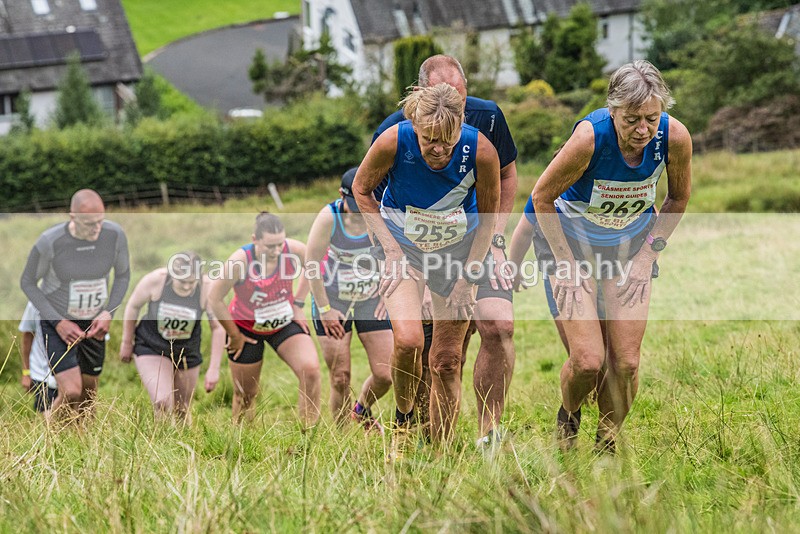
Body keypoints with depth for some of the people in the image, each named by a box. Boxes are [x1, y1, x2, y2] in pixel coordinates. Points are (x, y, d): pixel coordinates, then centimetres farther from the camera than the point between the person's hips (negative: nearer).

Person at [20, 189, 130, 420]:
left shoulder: (115, 234, -19)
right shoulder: (49, 242, -27)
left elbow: (123, 274, 1)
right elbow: (28, 282, -10)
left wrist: (108, 313, -12)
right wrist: (58, 323, -18)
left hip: (93, 324, 4)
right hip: (57, 323, -4)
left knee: (87, 393, 13)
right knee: (71, 393, -16)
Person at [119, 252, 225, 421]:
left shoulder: (207, 289, -21)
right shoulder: (155, 280, -24)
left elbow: (218, 328, -11)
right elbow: (133, 306, -6)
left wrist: (214, 368, -12)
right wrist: (127, 343, 3)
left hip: (187, 352, 2)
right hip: (152, 348, -2)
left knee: (181, 410, 13)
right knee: (163, 403, -22)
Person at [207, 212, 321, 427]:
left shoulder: (294, 250, -23)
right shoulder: (239, 261, -31)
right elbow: (214, 299, -18)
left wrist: (297, 305, 0)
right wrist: (234, 335, -9)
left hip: (285, 323, 2)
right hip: (247, 329, -2)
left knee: (311, 370, -20)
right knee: (245, 394, 9)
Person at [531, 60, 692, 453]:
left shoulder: (675, 137, -22)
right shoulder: (590, 137, -32)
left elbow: (679, 197, 1)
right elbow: (542, 196, -15)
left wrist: (649, 250, -2)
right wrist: (567, 262, -14)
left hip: (631, 245, 3)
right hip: (572, 238, -3)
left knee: (626, 361, -4)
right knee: (588, 361, -12)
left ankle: (607, 444, 20)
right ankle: (568, 415, 22)